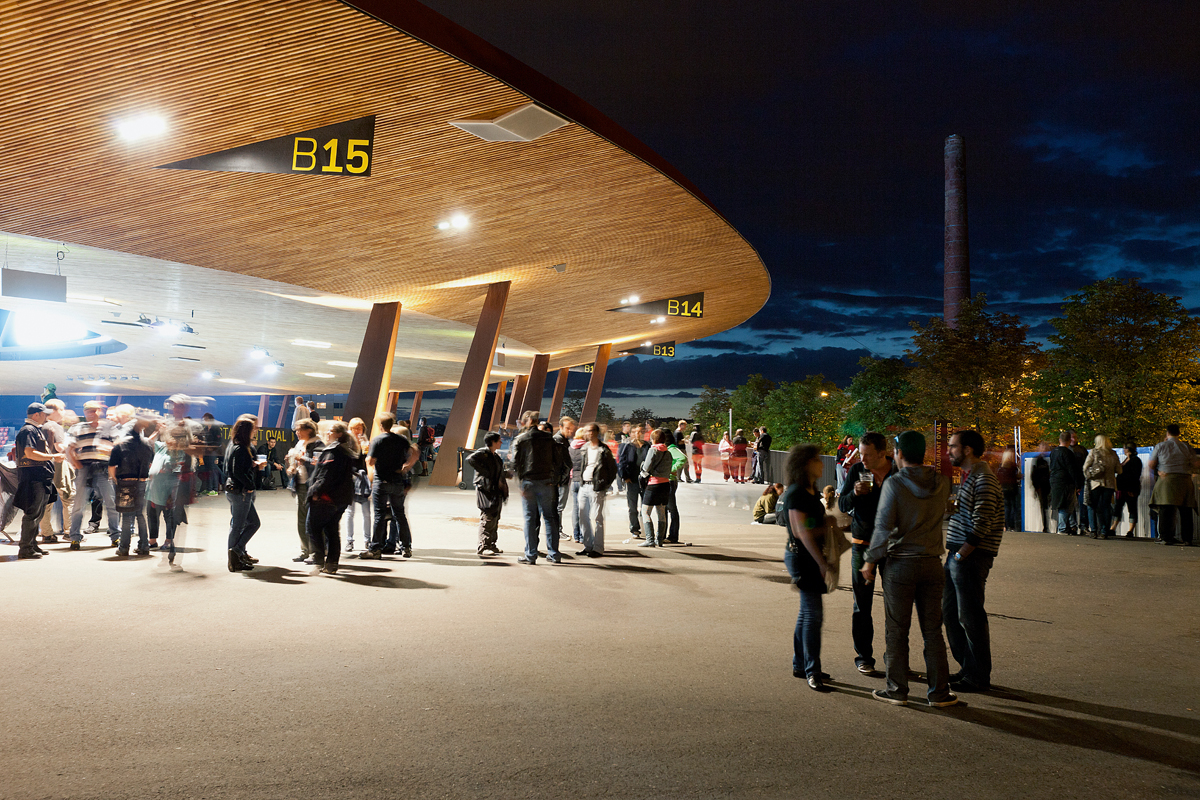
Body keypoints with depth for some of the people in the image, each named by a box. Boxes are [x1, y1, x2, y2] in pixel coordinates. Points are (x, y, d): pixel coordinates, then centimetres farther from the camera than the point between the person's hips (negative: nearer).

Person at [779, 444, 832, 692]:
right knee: (813, 613, -9)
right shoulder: (796, 493, -16)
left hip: (810, 557, 10)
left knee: (808, 612, 15)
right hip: (801, 557, -10)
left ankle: (800, 665, 24)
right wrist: (822, 562, -21)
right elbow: (802, 532, -21)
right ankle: (812, 672, -3)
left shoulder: (811, 491, 14)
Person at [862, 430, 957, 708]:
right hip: (932, 563, 4)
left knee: (897, 631, 6)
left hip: (901, 563, -4)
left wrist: (870, 560, -5)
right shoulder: (942, 484, 1)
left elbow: (883, 527, -15)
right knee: (933, 631, 11)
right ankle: (939, 692, 14)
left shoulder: (894, 483, -13)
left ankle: (897, 690, 13)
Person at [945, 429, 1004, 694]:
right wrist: (954, 556, 15)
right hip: (958, 555, 10)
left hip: (971, 557, -10)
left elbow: (982, 525, -21)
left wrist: (961, 555, -18)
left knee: (970, 617, -2)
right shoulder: (969, 476, 17)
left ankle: (979, 677, 10)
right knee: (950, 613, 14)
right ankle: (968, 668, 26)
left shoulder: (983, 479, -15)